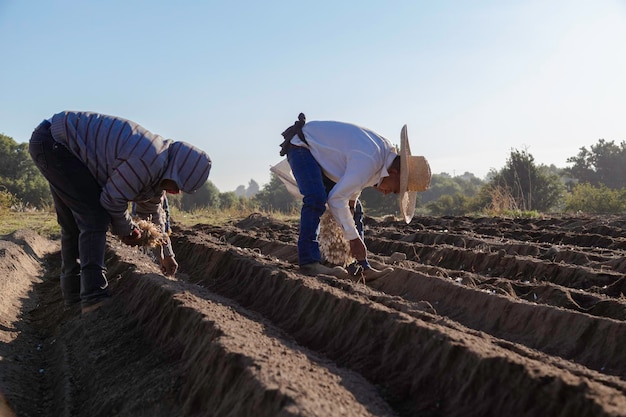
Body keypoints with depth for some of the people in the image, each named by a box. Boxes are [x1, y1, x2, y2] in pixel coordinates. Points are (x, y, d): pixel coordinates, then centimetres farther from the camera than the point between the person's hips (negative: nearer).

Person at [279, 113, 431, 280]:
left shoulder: (388, 152, -5)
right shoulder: (369, 161, -35)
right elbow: (336, 199, -32)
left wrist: (352, 200, 4)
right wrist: (354, 238, -25)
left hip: (321, 154, 9)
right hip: (301, 147, -9)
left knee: (355, 209, 2)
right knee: (316, 199, -32)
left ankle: (360, 266, 3)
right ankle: (309, 262, -31)